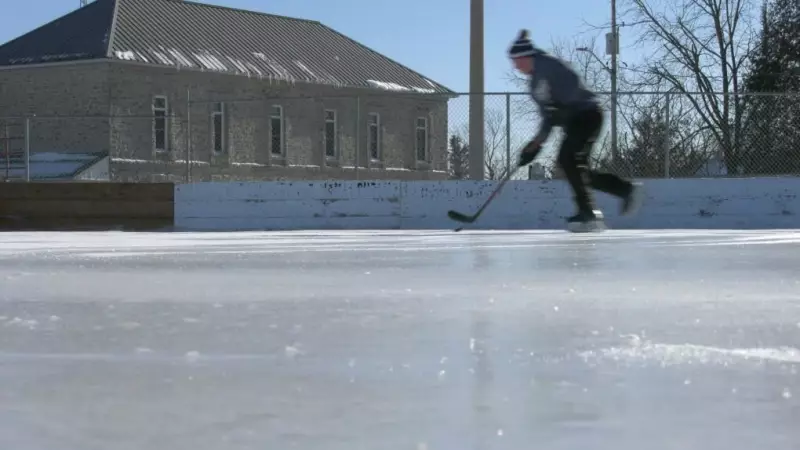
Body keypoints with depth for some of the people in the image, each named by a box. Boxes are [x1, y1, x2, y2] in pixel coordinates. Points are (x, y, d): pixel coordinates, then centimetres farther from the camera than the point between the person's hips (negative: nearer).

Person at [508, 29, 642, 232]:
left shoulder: (547, 65, -8)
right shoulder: (535, 83, 20)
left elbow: (573, 83, -22)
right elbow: (549, 115, 20)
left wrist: (560, 108, -27)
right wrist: (536, 143, 12)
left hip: (587, 114, -10)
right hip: (574, 120, 10)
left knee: (568, 160, -19)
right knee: (576, 168, 5)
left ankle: (588, 213, -19)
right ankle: (626, 188, 12)